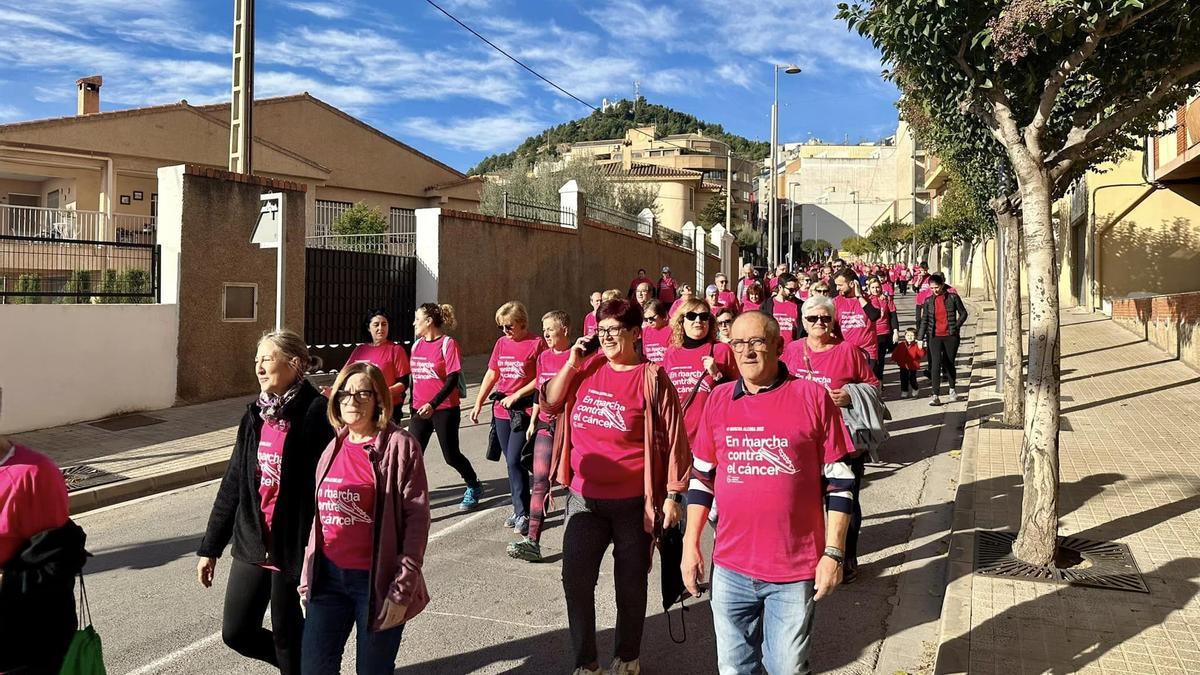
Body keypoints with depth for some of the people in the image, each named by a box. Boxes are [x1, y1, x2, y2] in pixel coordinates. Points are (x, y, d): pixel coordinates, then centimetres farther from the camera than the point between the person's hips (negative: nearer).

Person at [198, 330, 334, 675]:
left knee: (287, 637, 8)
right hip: (251, 546, 7)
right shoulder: (255, 415, 6)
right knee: (237, 633, 14)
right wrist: (210, 547, 14)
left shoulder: (315, 414, -15)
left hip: (292, 548, -7)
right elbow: (233, 484, 12)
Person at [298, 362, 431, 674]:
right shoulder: (332, 448, 7)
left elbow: (416, 517, -13)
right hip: (328, 577, 5)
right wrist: (307, 577, 13)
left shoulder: (400, 446, -10)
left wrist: (402, 589, -17)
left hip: (376, 580, -5)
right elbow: (318, 516, 14)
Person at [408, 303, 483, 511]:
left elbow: (452, 379, -17)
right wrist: (413, 408, 19)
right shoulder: (417, 344, 10)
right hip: (420, 409, 6)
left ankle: (474, 487, 30)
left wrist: (432, 404, -26)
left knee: (451, 455, 5)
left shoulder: (448, 344, -10)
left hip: (445, 408, -5)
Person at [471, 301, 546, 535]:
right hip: (501, 410, 6)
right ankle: (518, 509, 21)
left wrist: (516, 396, -14)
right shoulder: (501, 343, 10)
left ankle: (523, 513, 2)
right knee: (512, 462, 11)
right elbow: (491, 375, 14)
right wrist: (478, 403, 9)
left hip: (524, 411, -6)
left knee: (514, 461, -9)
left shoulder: (537, 343, -8)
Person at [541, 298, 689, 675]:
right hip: (583, 498, 4)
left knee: (631, 583, 12)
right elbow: (550, 403, 5)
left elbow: (672, 438, -8)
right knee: (575, 579, 2)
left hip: (632, 501, -3)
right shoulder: (586, 369, 5)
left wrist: (672, 495, -10)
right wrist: (572, 364, -6)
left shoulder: (651, 378, -9)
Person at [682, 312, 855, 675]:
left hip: (796, 570, -3)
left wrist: (833, 553, -5)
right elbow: (701, 477, 12)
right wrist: (691, 544, 8)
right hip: (730, 568, 3)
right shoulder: (718, 400, 5)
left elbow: (838, 480, -2)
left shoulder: (812, 396, -5)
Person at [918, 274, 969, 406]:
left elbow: (963, 313, 6)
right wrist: (921, 338, 5)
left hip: (950, 336, 0)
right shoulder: (928, 301, 3)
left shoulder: (952, 298, -2)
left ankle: (952, 389, 36)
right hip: (934, 337, 0)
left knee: (949, 363, 12)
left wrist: (956, 326, -6)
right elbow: (924, 320, 7)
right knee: (936, 364, -11)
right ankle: (936, 396, -13)